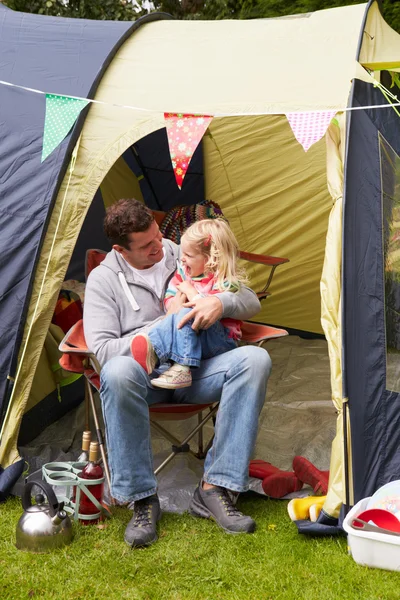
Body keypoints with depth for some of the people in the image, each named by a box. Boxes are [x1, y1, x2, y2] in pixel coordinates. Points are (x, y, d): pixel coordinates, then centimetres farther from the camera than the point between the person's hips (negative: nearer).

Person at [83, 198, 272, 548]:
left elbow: (252, 302, 7)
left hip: (195, 372, 3)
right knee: (118, 372, -39)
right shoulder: (104, 279, -2)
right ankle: (143, 499, -26)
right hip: (145, 378, -3)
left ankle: (214, 488, -25)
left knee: (255, 359, -26)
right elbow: (102, 351, -14)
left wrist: (222, 303, -17)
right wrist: (168, 322, -14)